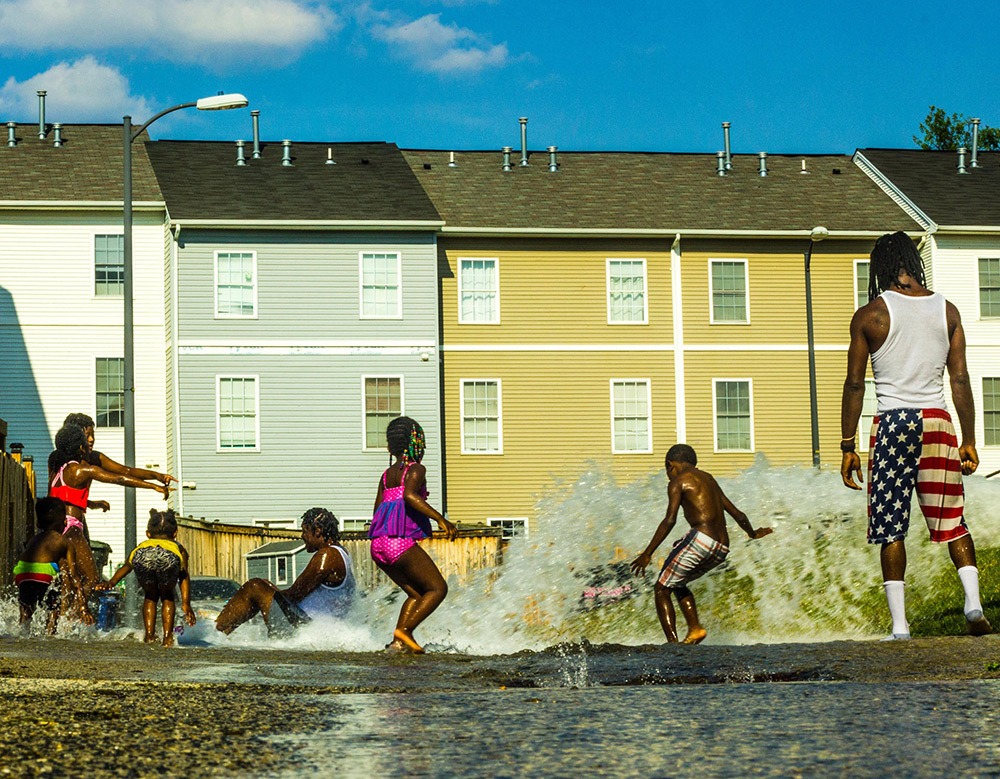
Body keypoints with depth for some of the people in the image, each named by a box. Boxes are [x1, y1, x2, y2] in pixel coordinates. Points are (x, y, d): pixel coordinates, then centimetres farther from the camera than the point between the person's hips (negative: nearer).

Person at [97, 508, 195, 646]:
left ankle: (149, 635, 20)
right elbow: (184, 577, 28)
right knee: (167, 597, 28)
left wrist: (112, 582, 14)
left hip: (142, 557, 1)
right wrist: (186, 603, 19)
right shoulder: (179, 549, 41)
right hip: (168, 558, -1)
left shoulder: (140, 547, 44)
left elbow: (127, 566, 27)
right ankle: (167, 637, 17)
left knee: (150, 596, 31)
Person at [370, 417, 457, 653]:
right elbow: (409, 495, -21)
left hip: (378, 545, 8)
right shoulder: (416, 470, -1)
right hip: (401, 543, -8)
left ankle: (397, 641, 0)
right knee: (438, 589, 0)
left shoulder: (387, 474, 21)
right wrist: (440, 519, -22)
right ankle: (404, 630, -16)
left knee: (417, 594, 17)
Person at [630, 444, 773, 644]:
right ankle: (695, 628, 7)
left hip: (700, 539, -8)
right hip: (722, 550, 8)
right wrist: (753, 533, 51)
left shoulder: (677, 481, 1)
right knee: (677, 583, 27)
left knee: (661, 589, 2)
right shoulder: (709, 480, 25)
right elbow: (738, 515, 31)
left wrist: (647, 553, -12)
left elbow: (670, 520, -12)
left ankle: (672, 643, -13)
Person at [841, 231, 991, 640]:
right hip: (938, 421, 3)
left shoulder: (869, 315, -3)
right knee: (952, 520, 11)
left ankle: (899, 624, 0)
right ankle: (973, 599, -8)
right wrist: (969, 441, 8)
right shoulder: (947, 311, 5)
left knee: (890, 525, 4)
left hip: (892, 422, -2)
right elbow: (960, 380, 4)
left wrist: (848, 447, 2)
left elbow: (854, 384, -3)